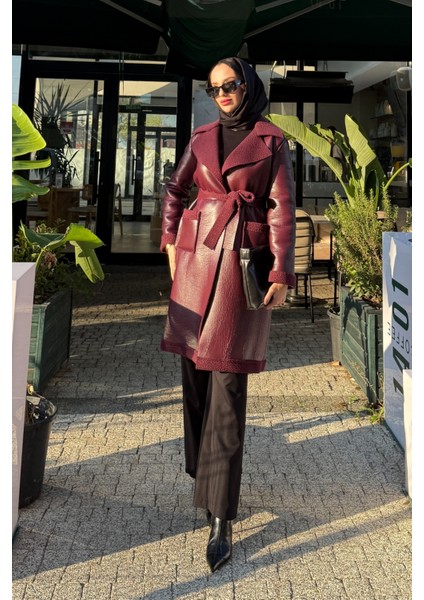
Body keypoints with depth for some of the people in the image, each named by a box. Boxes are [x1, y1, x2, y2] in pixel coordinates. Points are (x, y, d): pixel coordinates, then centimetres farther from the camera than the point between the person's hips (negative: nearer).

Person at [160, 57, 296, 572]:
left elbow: (281, 208, -3)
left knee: (227, 381, -9)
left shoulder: (271, 140, 2)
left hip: (244, 260, -5)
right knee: (194, 369, 10)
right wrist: (171, 243, 13)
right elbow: (175, 190, 23)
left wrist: (282, 273, -10)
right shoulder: (202, 137, 13)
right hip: (197, 256, 5)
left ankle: (221, 518, -6)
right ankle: (202, 467, 32)